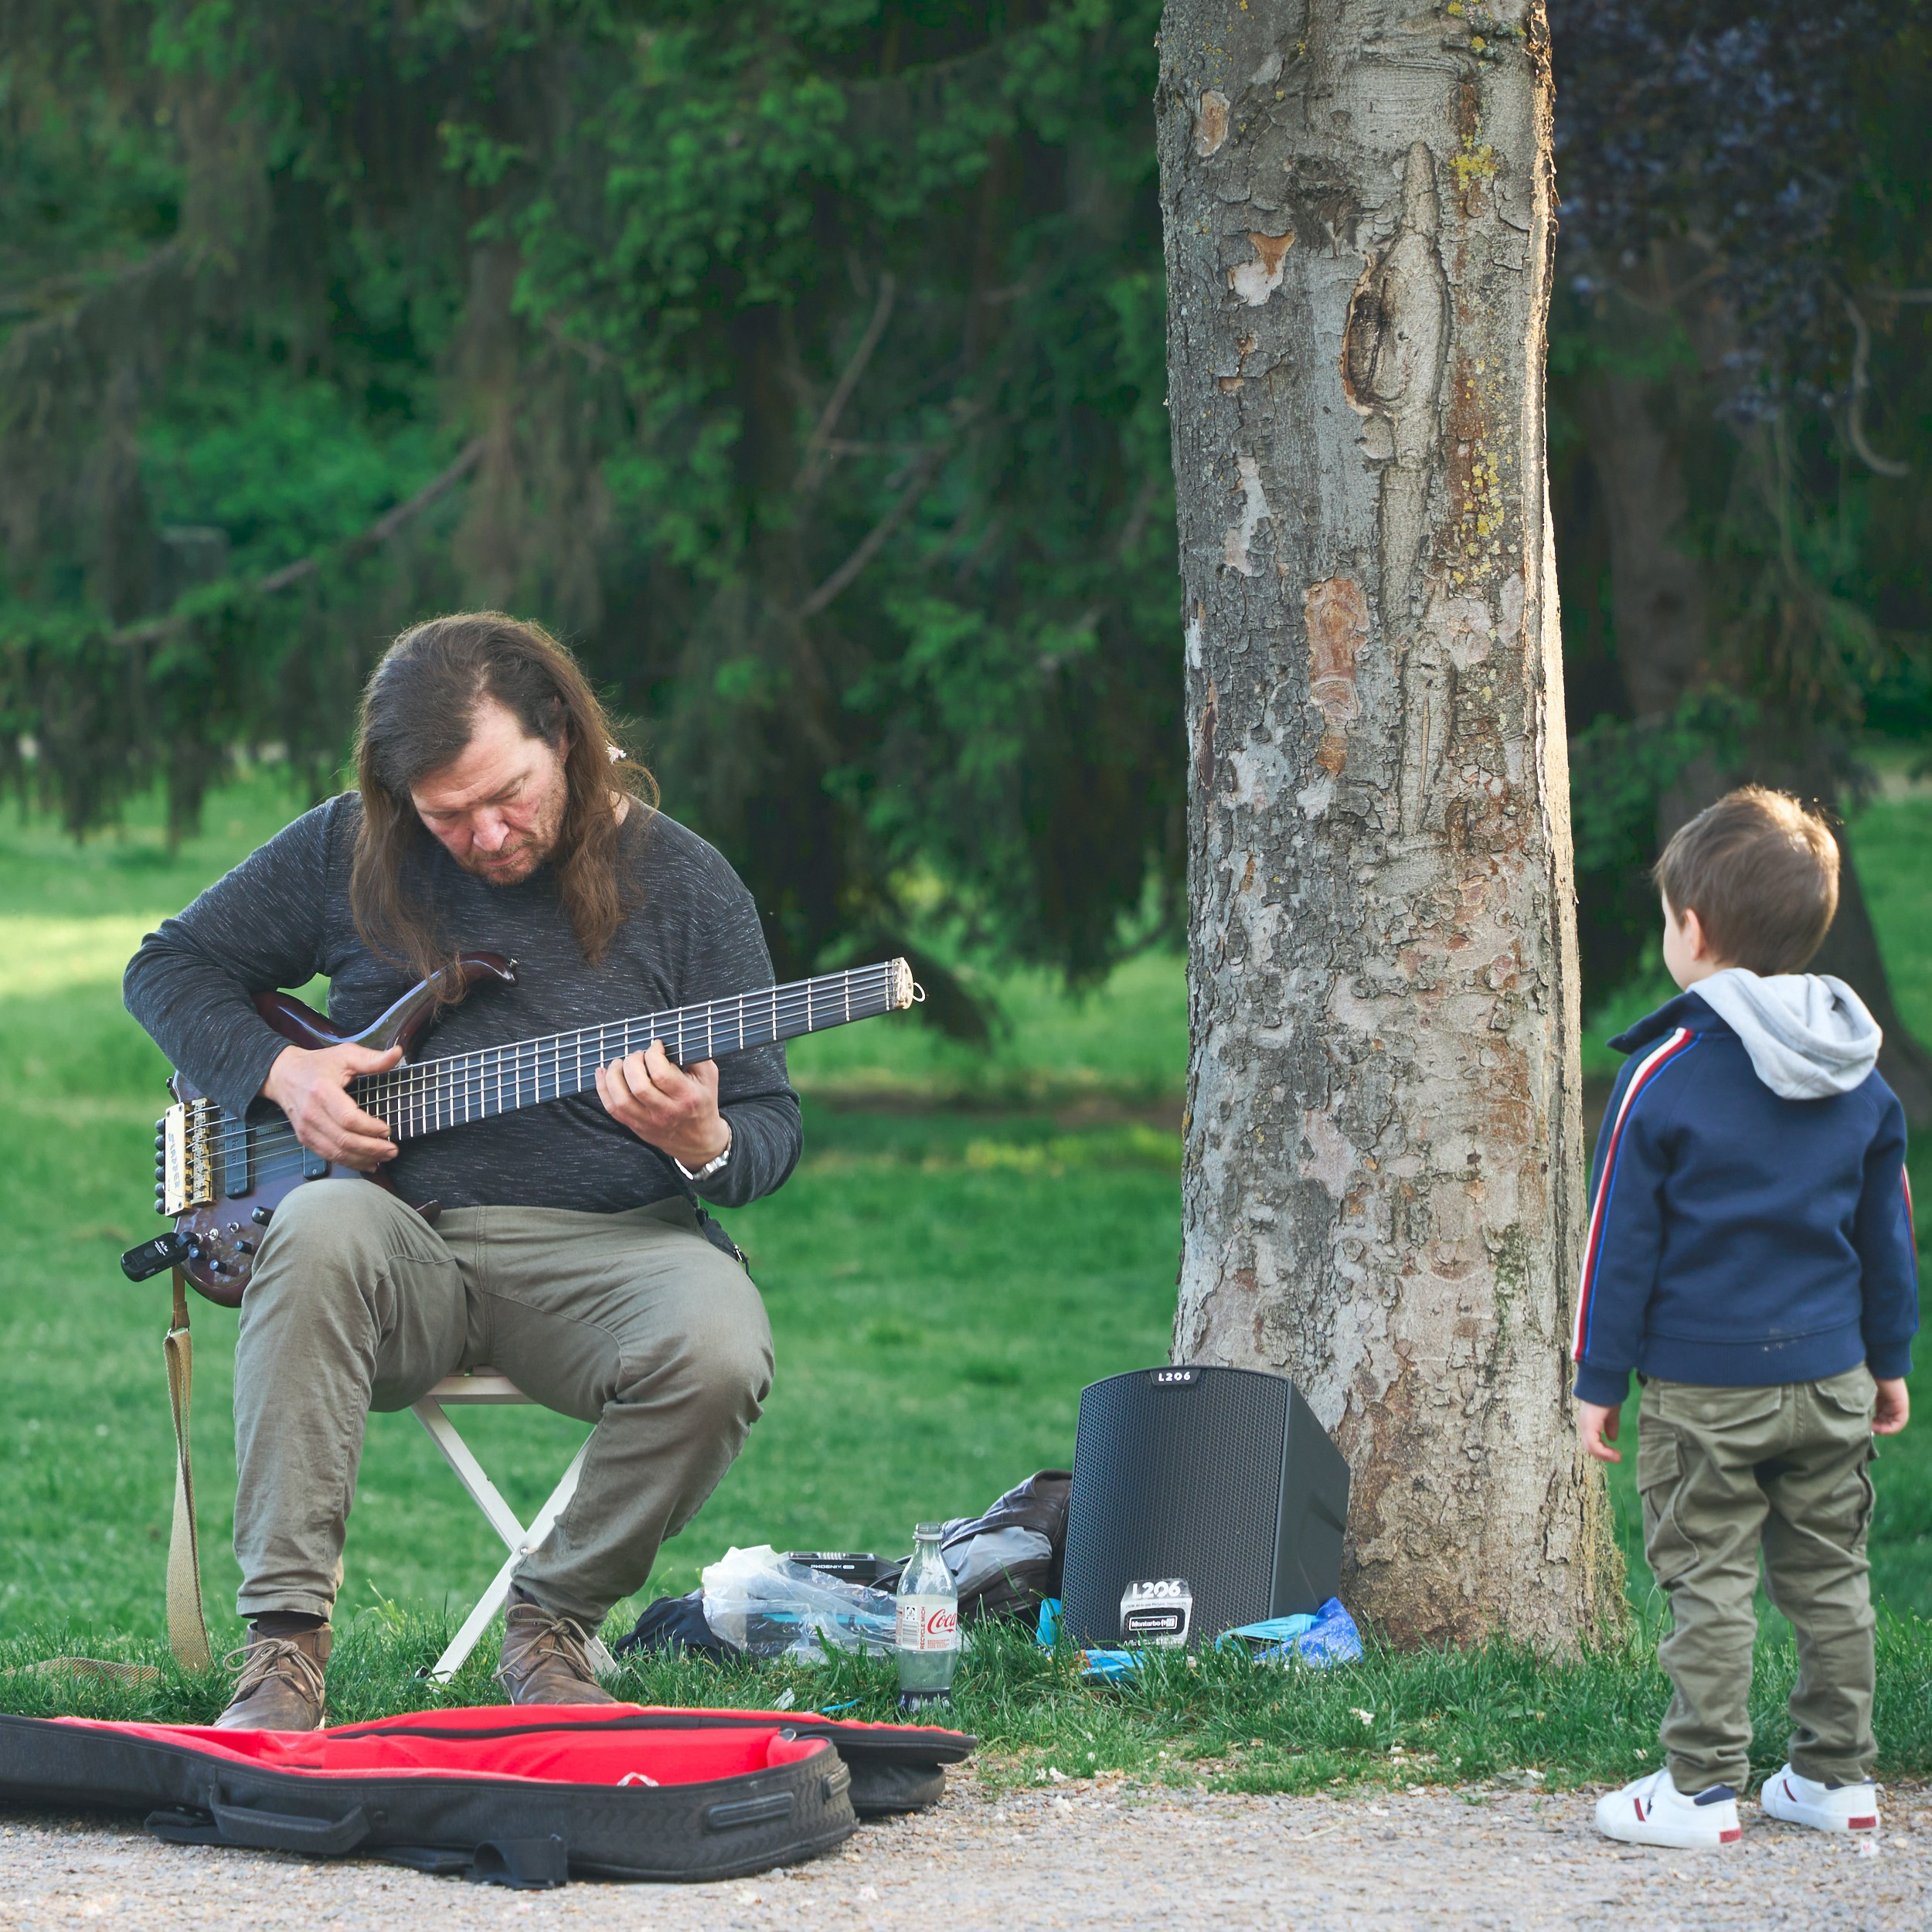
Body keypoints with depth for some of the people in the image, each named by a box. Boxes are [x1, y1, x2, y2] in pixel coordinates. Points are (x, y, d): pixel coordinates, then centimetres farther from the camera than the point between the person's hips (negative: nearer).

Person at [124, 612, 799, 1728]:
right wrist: (280, 1072, -3)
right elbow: (172, 967, 16)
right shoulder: (348, 853, 5)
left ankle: (553, 1623, -7)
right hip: (404, 1237, 0)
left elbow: (774, 1126, 4)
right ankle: (284, 1645, -34)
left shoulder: (684, 884, 2)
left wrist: (705, 1144, -21)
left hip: (602, 1247, 0)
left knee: (718, 1352, -33)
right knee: (323, 1231, -36)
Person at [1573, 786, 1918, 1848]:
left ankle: (1702, 1787, -1)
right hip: (1830, 1380, 5)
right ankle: (1837, 1775, 18)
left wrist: (1599, 1380, -2)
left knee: (1707, 1583, -1)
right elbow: (1887, 1233, 12)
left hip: (1704, 1390, -5)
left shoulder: (1664, 1077, -12)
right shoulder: (1862, 1079, 4)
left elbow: (1621, 1242, -8)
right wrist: (1889, 1358, 22)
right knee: (1829, 1578, 12)